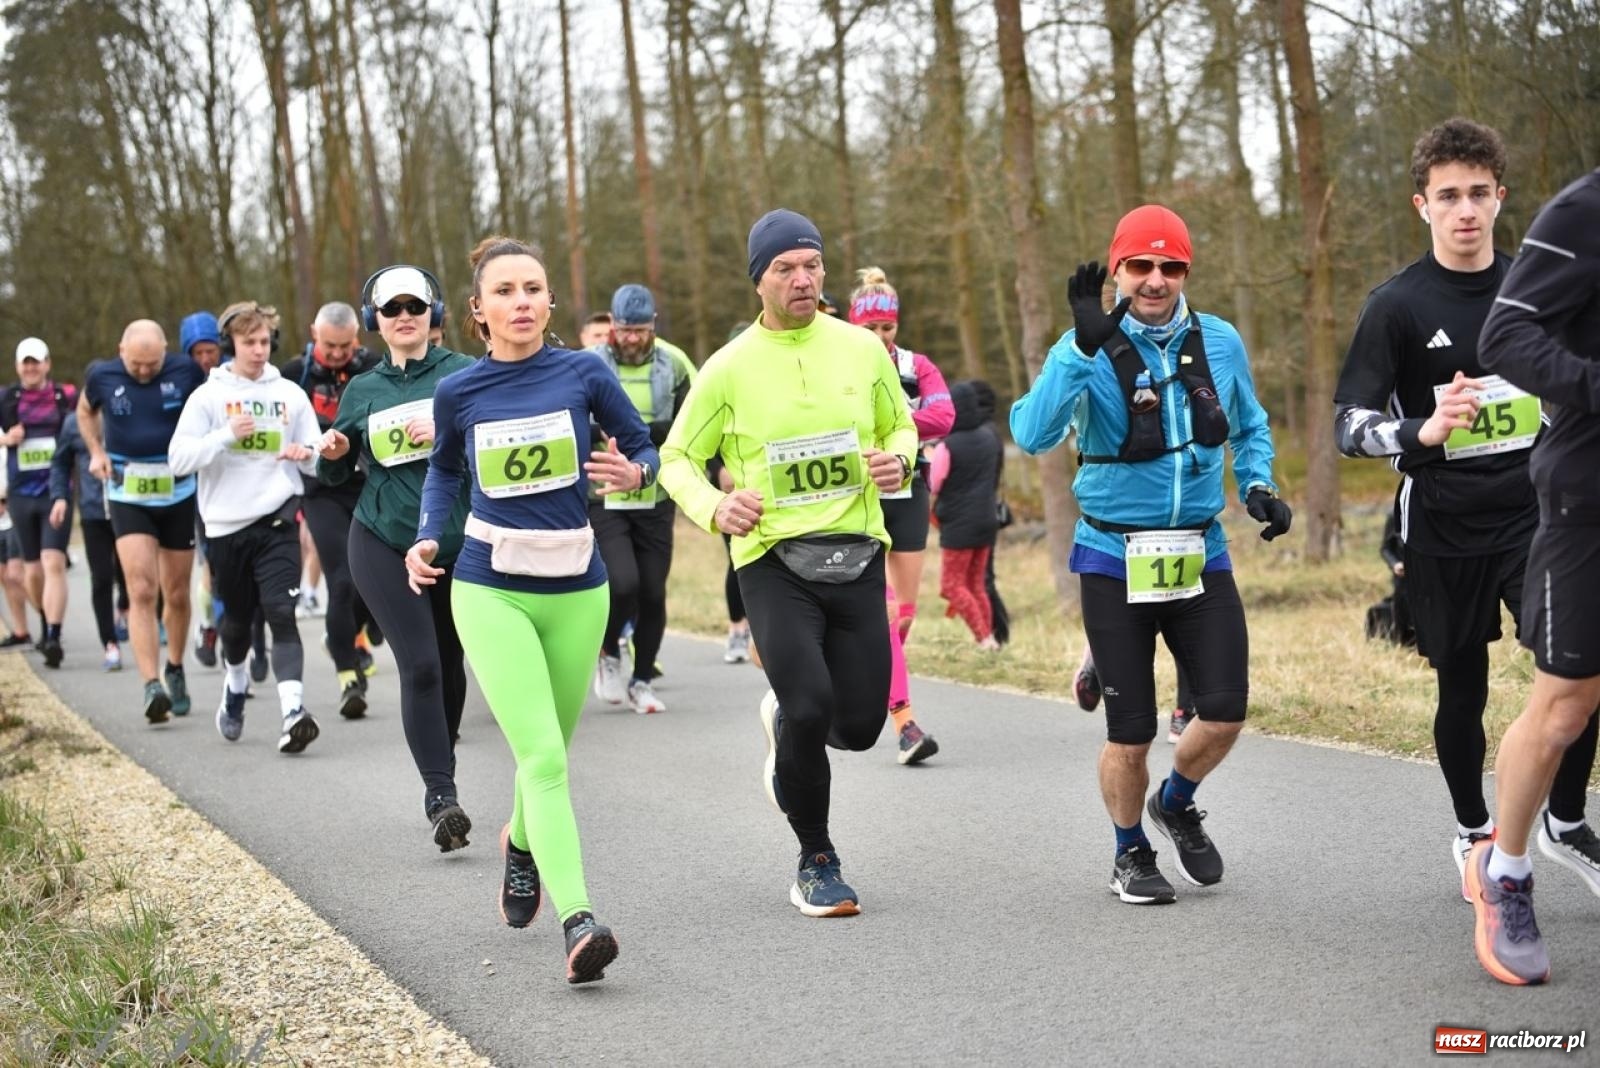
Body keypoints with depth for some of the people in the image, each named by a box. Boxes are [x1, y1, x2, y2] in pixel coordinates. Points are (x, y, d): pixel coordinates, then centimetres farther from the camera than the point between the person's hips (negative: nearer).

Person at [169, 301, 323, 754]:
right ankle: (235, 683, 43)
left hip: (278, 520, 0)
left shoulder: (290, 394, 7)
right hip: (226, 524, 0)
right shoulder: (209, 396, 1)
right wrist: (227, 435, -18)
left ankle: (293, 708, -24)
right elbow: (178, 459, -6)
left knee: (281, 613, -14)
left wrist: (306, 455, -13)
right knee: (237, 617, 14)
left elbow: (318, 459, 10)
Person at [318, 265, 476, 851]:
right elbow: (335, 473, 16)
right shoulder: (362, 391, 8)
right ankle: (440, 795, -13)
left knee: (448, 663, 11)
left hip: (457, 542, 0)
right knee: (419, 665, -13)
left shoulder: (462, 372, 1)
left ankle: (442, 782, 30)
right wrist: (331, 453, -6)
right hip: (383, 544, 0)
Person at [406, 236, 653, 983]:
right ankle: (578, 922, -23)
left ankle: (522, 843, 49)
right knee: (543, 757, -16)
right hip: (491, 592, -1)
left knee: (547, 752, 15)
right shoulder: (458, 393, -2)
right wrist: (428, 538, 3)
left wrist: (635, 474, -17)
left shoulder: (583, 374, -5)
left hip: (576, 591, 2)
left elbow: (644, 449, 6)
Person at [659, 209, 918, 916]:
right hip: (773, 561, -3)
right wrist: (714, 508, -14)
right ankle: (816, 861, 5)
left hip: (856, 556, 3)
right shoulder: (730, 368, -2)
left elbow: (900, 425, 19)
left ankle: (785, 719, 40)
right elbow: (678, 458, 5)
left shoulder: (861, 348, 5)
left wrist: (898, 461, -4)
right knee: (811, 706, -18)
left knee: (859, 725, 2)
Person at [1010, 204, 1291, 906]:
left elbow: (1250, 428, 20)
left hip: (1200, 554, 3)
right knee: (1130, 733, 2)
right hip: (1115, 559, -3)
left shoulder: (1220, 343, 2)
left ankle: (1176, 805, 30)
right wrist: (1085, 348, -34)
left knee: (1225, 711, -2)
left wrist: (1257, 485, 1)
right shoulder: (1088, 349, -10)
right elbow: (1033, 436, -26)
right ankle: (1130, 853, 28)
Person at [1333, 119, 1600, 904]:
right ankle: (1472, 832, 29)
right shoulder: (1397, 306, -7)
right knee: (1463, 688, 7)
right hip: (1445, 531, -2)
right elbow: (1349, 424, -11)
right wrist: (1424, 432, -29)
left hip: (1533, 516, 2)